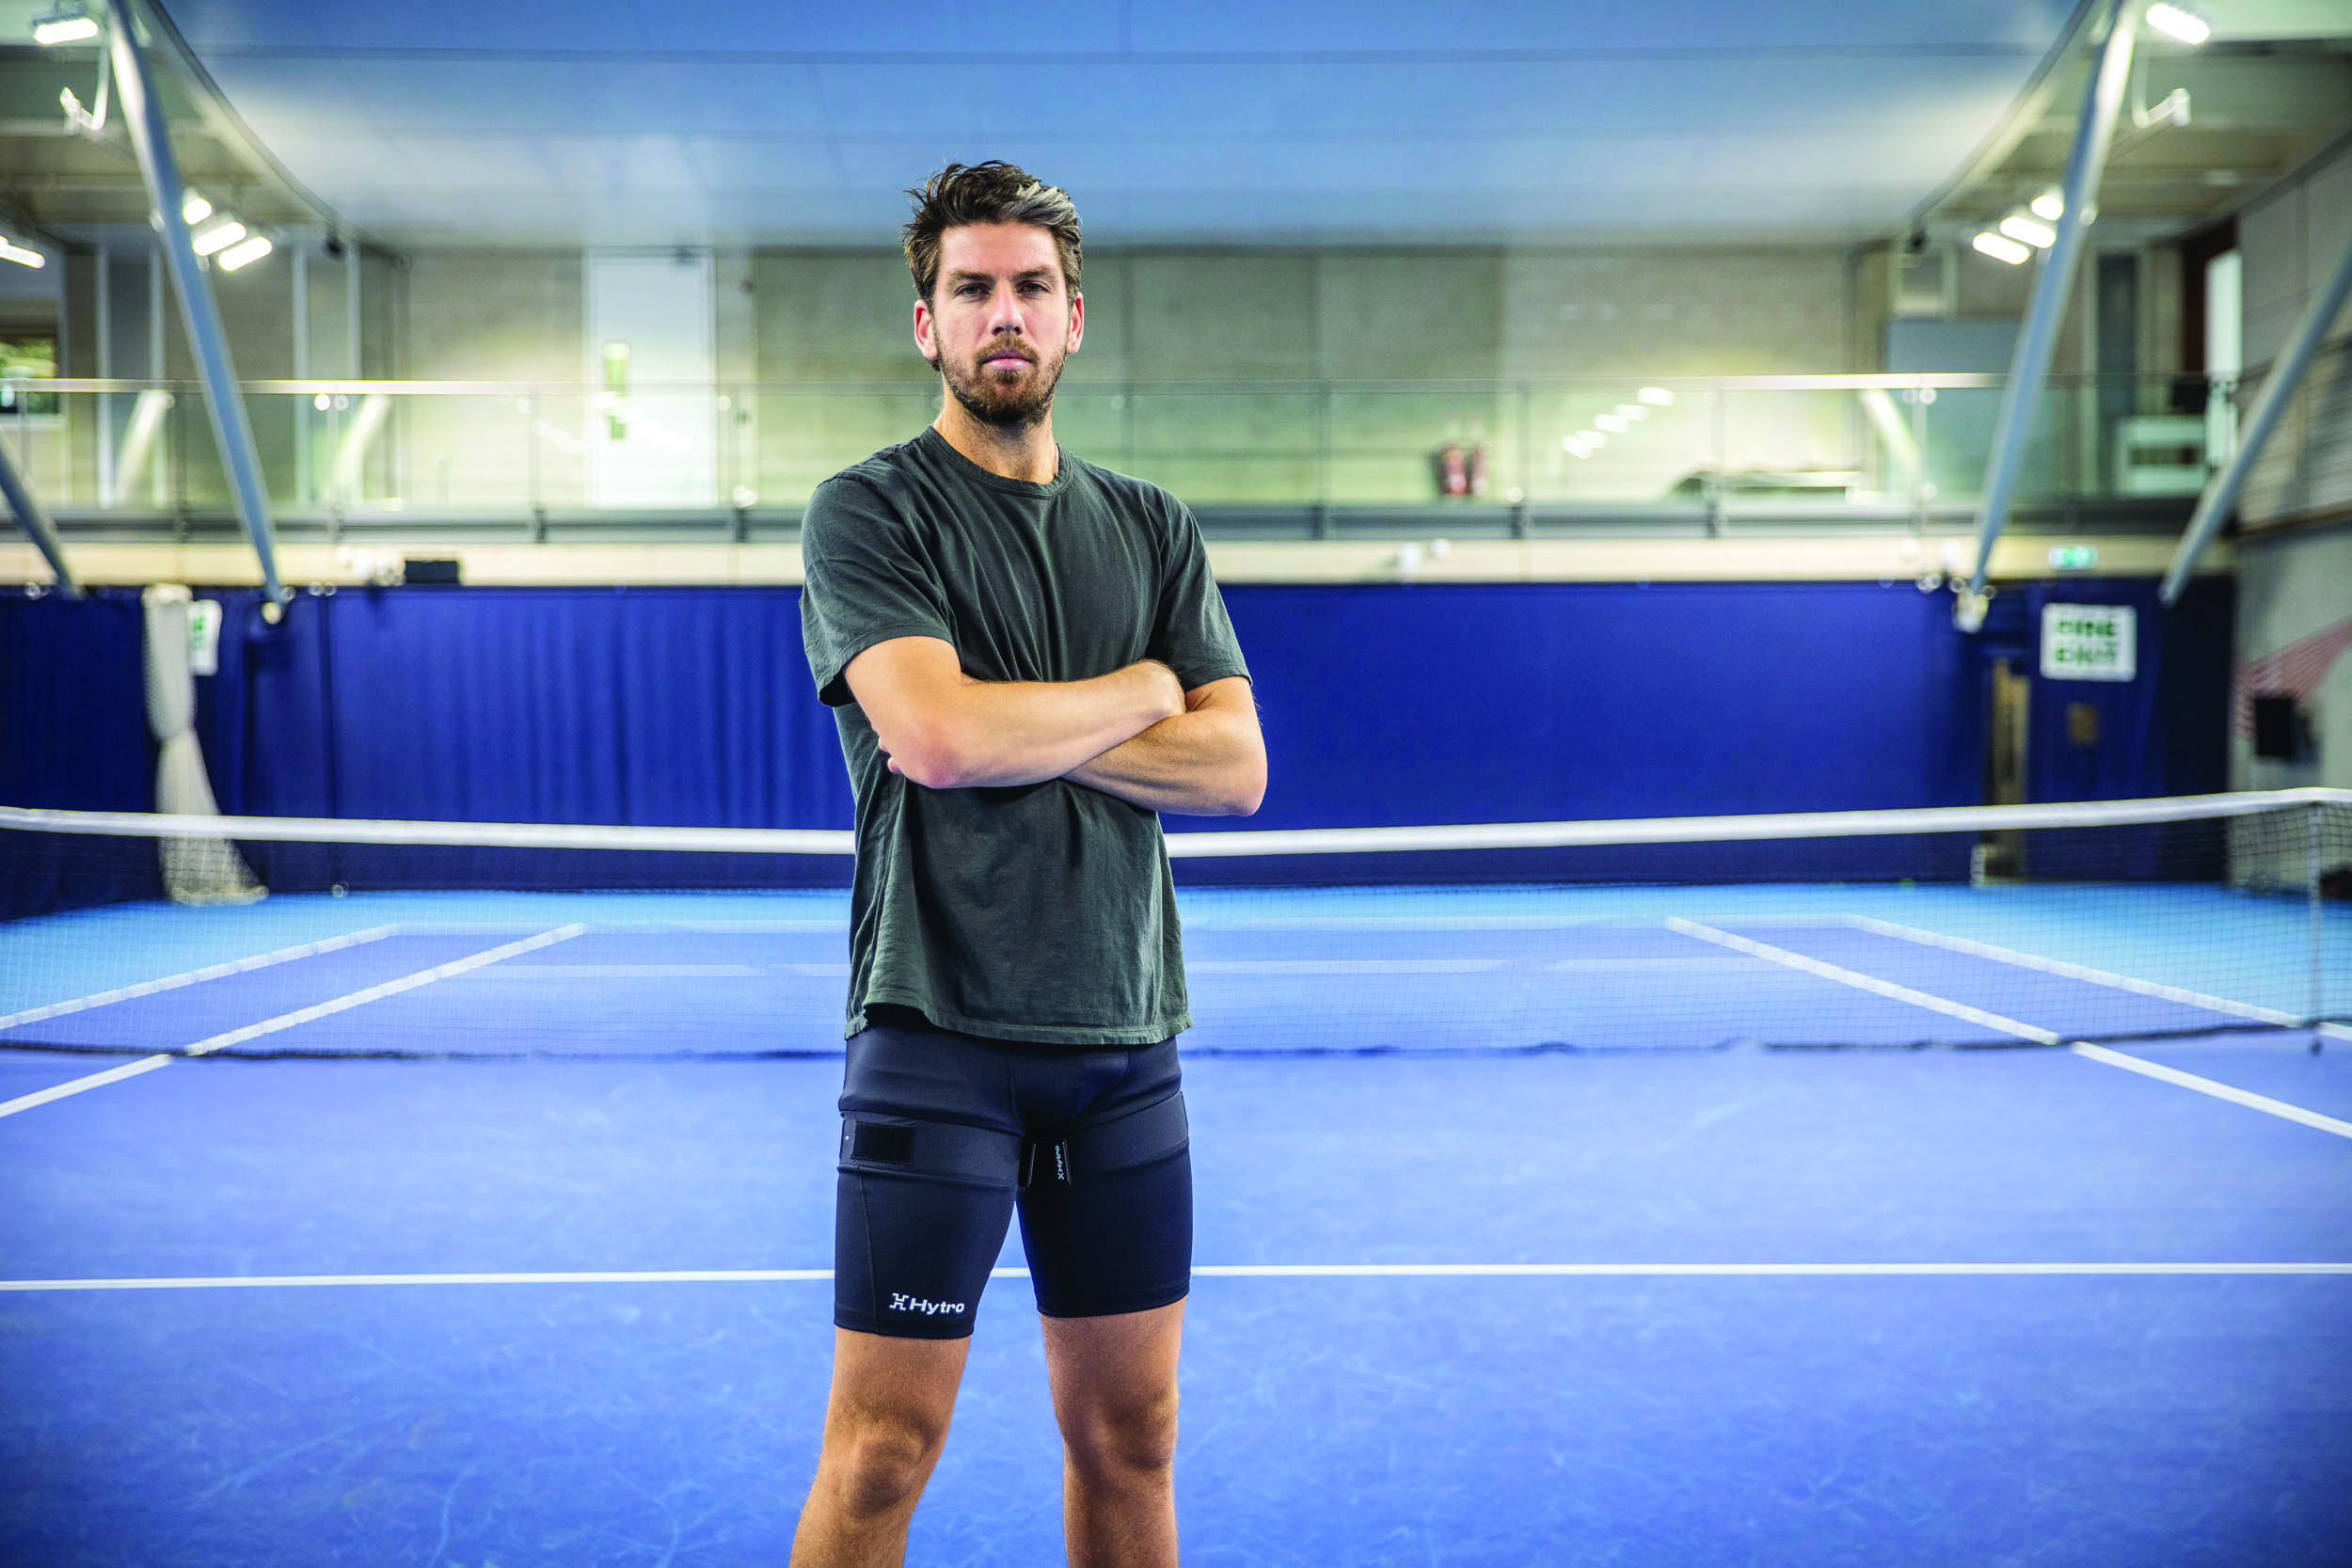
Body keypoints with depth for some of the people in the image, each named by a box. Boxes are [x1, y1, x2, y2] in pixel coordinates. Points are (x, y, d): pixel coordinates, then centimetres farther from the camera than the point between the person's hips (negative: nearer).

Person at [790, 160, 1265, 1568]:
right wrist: (1139, 691, -4)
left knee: (1129, 1437, 12)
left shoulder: (1155, 530, 12)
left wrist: (1019, 732, -10)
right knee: (883, 1454, -1)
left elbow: (1236, 768, 1)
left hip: (1127, 1041, 5)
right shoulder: (869, 512, -2)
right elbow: (933, 735, -19)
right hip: (938, 1036, -4)